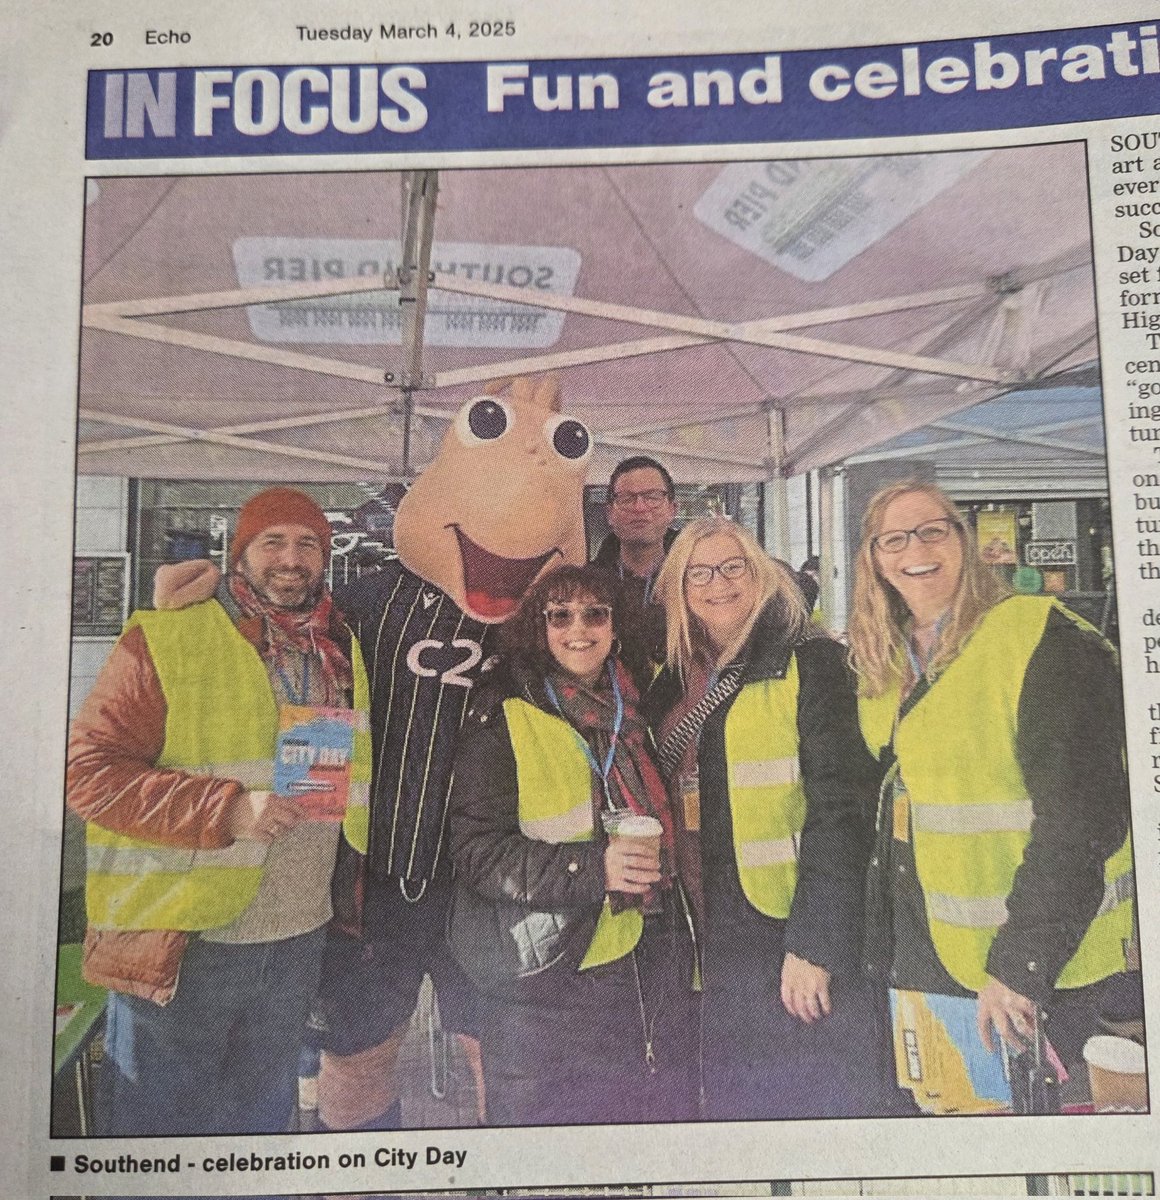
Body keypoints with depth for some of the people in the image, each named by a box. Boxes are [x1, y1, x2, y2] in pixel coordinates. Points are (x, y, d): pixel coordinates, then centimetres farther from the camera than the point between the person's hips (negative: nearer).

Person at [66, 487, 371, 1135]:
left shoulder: (342, 650, 6)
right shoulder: (168, 639, -10)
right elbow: (89, 770, -15)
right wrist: (226, 810, -24)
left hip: (299, 941, 5)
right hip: (181, 944, -5)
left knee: (263, 1117, 23)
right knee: (161, 1127, 14)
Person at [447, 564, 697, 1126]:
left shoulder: (632, 710, 12)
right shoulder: (503, 717, -7)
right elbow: (477, 851, -14)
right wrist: (594, 867, -23)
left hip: (652, 969, 6)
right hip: (547, 982, -5)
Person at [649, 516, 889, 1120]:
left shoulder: (807, 662, -7)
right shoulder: (673, 686, 11)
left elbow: (840, 810, -14)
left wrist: (813, 943, -19)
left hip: (793, 939, -5)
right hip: (715, 950, 6)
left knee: (814, 1102, 3)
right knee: (733, 1103, 16)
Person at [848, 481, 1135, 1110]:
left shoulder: (1042, 638, -16)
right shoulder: (878, 660, 6)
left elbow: (1081, 815, -22)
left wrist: (1020, 963, -25)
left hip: (1034, 963, -6)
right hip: (914, 943, 7)